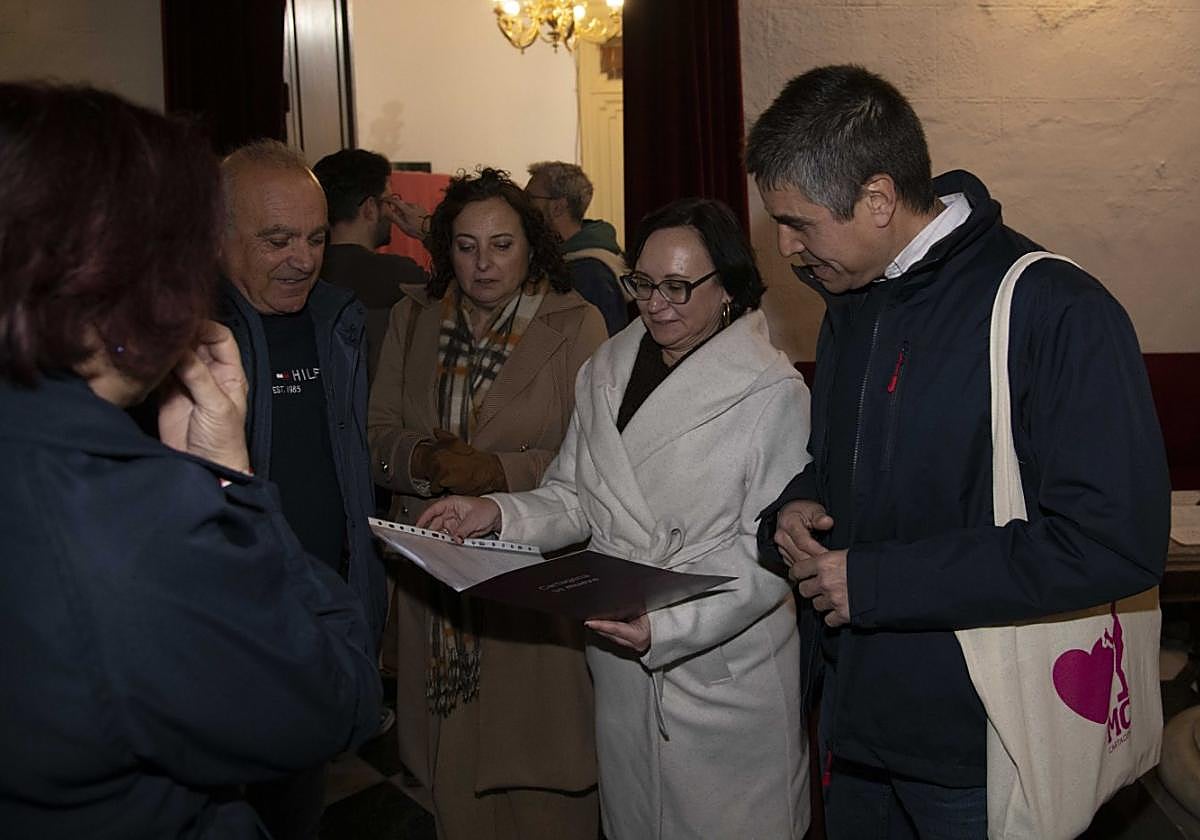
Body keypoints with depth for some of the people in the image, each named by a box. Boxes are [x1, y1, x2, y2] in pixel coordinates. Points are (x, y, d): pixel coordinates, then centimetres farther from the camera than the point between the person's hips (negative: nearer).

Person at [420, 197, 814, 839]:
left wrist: (667, 626, -26)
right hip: (619, 667, 5)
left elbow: (769, 554, -16)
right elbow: (576, 499, 8)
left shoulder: (774, 394, -15)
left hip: (724, 674, -5)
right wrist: (500, 513, -11)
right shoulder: (606, 371, 4)